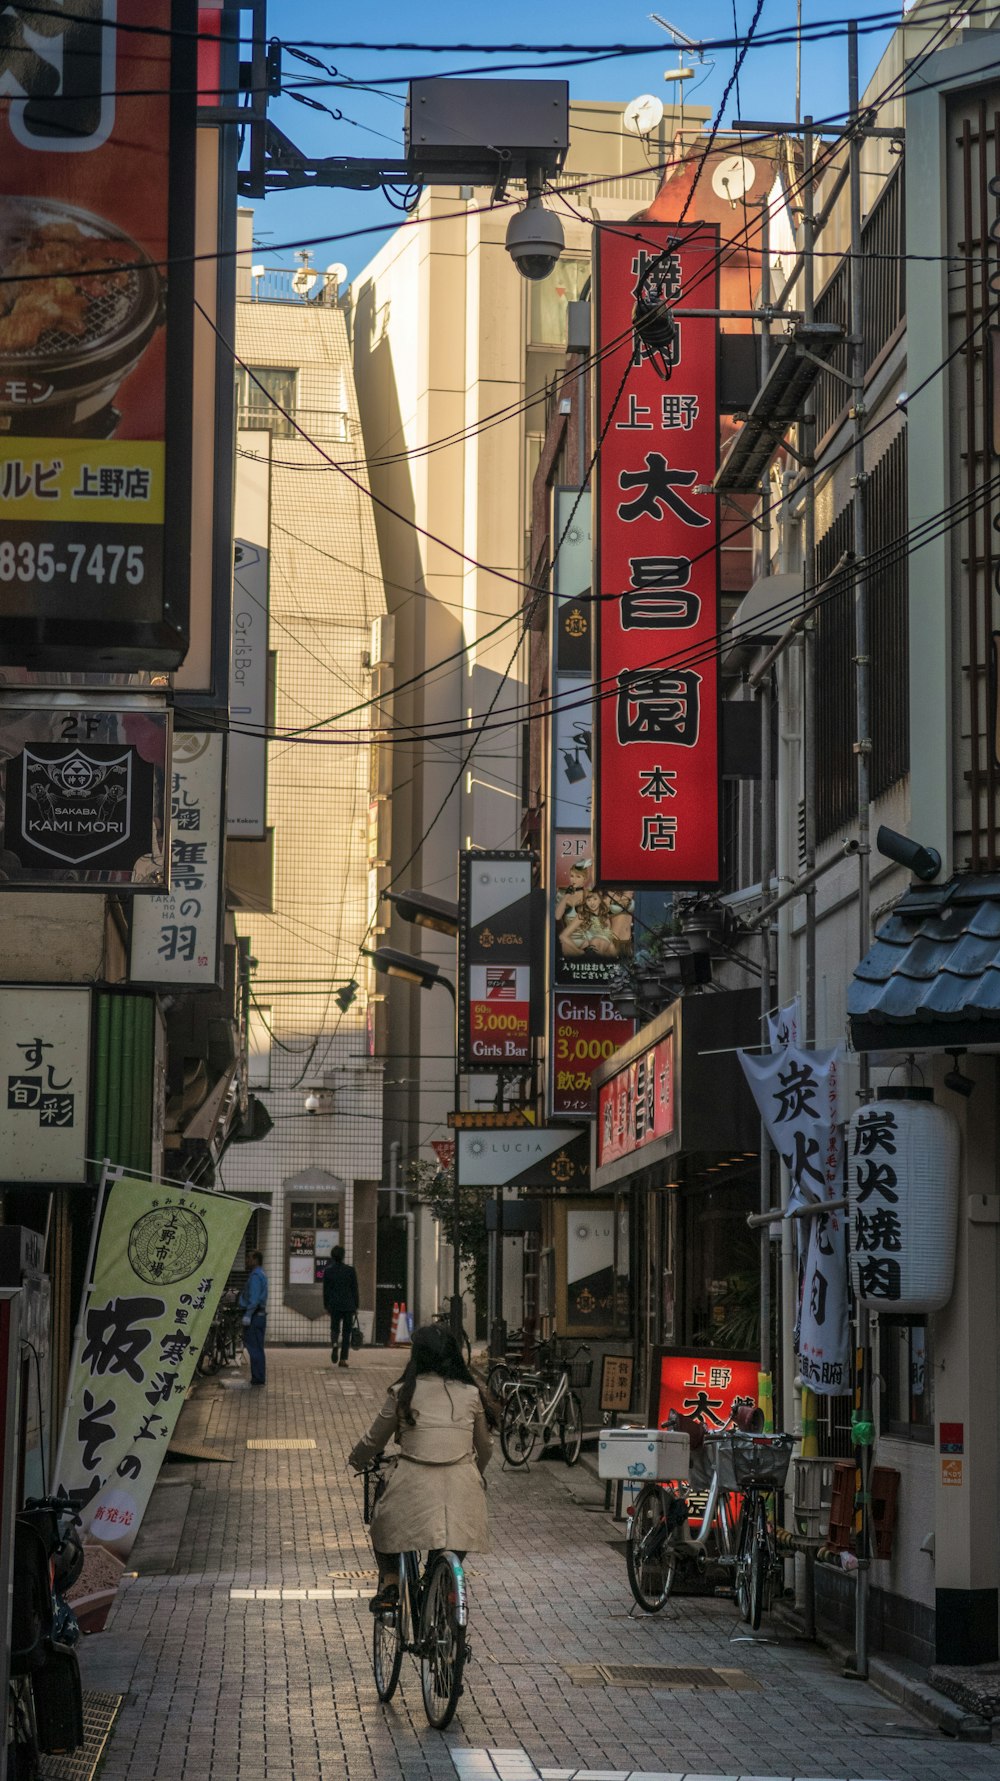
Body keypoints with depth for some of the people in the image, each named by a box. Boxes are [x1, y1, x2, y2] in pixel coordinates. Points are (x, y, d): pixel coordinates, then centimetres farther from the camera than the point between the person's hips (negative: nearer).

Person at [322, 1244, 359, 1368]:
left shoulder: (328, 1271, -2)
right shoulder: (350, 1270, -4)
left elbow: (325, 1290, 2)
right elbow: (355, 1289, 0)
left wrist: (326, 1306, 11)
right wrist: (356, 1306, 6)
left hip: (334, 1305, 1)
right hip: (348, 1305, -1)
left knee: (335, 1328, 14)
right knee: (346, 1331, 6)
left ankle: (334, 1343, -20)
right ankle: (343, 1359, 2)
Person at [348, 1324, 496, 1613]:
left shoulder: (403, 1393, 3)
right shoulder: (472, 1394, 8)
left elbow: (374, 1440, 12)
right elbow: (485, 1447, 18)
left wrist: (356, 1460, 33)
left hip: (415, 1482, -2)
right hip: (463, 1485, 2)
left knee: (384, 1522, 23)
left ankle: (389, 1581, 6)